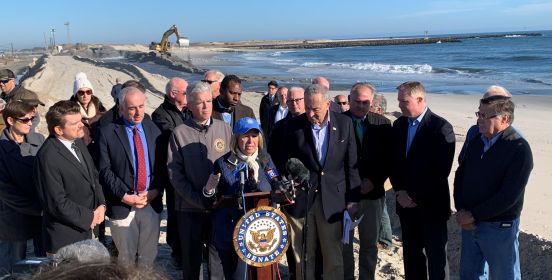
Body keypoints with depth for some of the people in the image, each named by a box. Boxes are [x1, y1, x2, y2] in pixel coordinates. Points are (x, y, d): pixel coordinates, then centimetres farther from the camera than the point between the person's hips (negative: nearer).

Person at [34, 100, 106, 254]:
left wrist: (101, 205, -3)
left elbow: (93, 175, 11)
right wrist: (89, 217, -14)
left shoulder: (78, 141, 0)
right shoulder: (48, 158, -25)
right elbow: (57, 204, -24)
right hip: (65, 236, -7)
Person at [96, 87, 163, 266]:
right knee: (126, 259, 11)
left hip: (152, 204, 3)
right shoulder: (107, 133, -4)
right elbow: (105, 170, -8)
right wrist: (125, 196, -15)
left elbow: (162, 164, 6)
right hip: (122, 206, -3)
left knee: (147, 257, 13)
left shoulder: (153, 129, 7)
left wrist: (156, 190, -8)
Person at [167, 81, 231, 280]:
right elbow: (175, 172, -6)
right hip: (190, 208, -1)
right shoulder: (179, 133, -2)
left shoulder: (225, 129, 3)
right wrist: (198, 200, -13)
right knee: (191, 258, 11)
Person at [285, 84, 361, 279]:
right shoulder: (295, 125, -2)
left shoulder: (344, 124, -2)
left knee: (333, 255, 9)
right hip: (301, 197, 0)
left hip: (333, 199, 0)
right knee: (304, 254, 9)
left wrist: (352, 198, 0)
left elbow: (352, 164, 2)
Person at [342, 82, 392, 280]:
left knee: (370, 243, 14)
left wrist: (374, 181, -9)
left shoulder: (382, 124, 0)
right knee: (344, 242, 12)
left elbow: (389, 159, 2)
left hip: (373, 193, 1)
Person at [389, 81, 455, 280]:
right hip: (406, 204, 5)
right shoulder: (399, 125, 6)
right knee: (411, 254, 13)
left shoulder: (441, 127, -13)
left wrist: (416, 196, -14)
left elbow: (441, 171, -17)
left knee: (435, 256, 7)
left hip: (432, 206, -5)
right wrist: (400, 192, -3)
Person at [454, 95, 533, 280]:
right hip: (469, 223, 6)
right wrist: (461, 211, -5)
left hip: (499, 228, -6)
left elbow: (509, 196, -23)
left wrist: (473, 215, -18)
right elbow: (460, 175, 8)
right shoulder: (477, 141, 4)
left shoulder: (519, 149, -17)